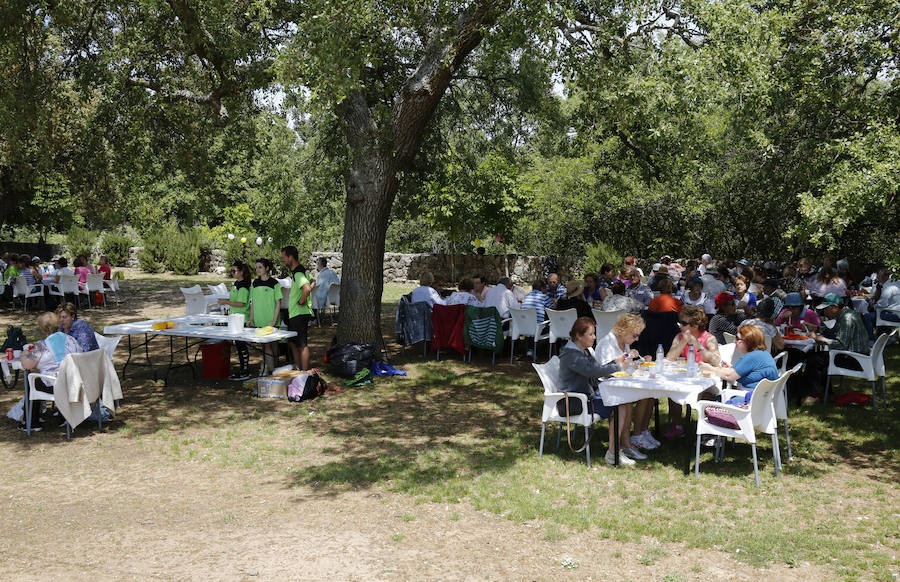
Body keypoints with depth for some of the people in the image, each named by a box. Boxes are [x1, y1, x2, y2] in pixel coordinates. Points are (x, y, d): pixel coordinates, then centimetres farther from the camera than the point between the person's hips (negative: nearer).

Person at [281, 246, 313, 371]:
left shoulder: (298, 273, -19)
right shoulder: (296, 272, 14)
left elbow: (307, 288, -37)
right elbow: (310, 284, 28)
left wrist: (301, 302, -22)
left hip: (300, 314, -11)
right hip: (294, 314, 11)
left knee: (302, 345, -5)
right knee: (292, 342, 19)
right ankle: (298, 369, 28)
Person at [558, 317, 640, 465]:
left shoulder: (583, 351, 14)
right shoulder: (571, 354, -20)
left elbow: (598, 368, 16)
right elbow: (593, 371, -28)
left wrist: (615, 361, 0)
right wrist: (618, 366, -20)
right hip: (574, 402, -10)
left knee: (626, 401, 0)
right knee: (619, 408, -20)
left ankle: (626, 446, 6)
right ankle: (612, 454, -14)